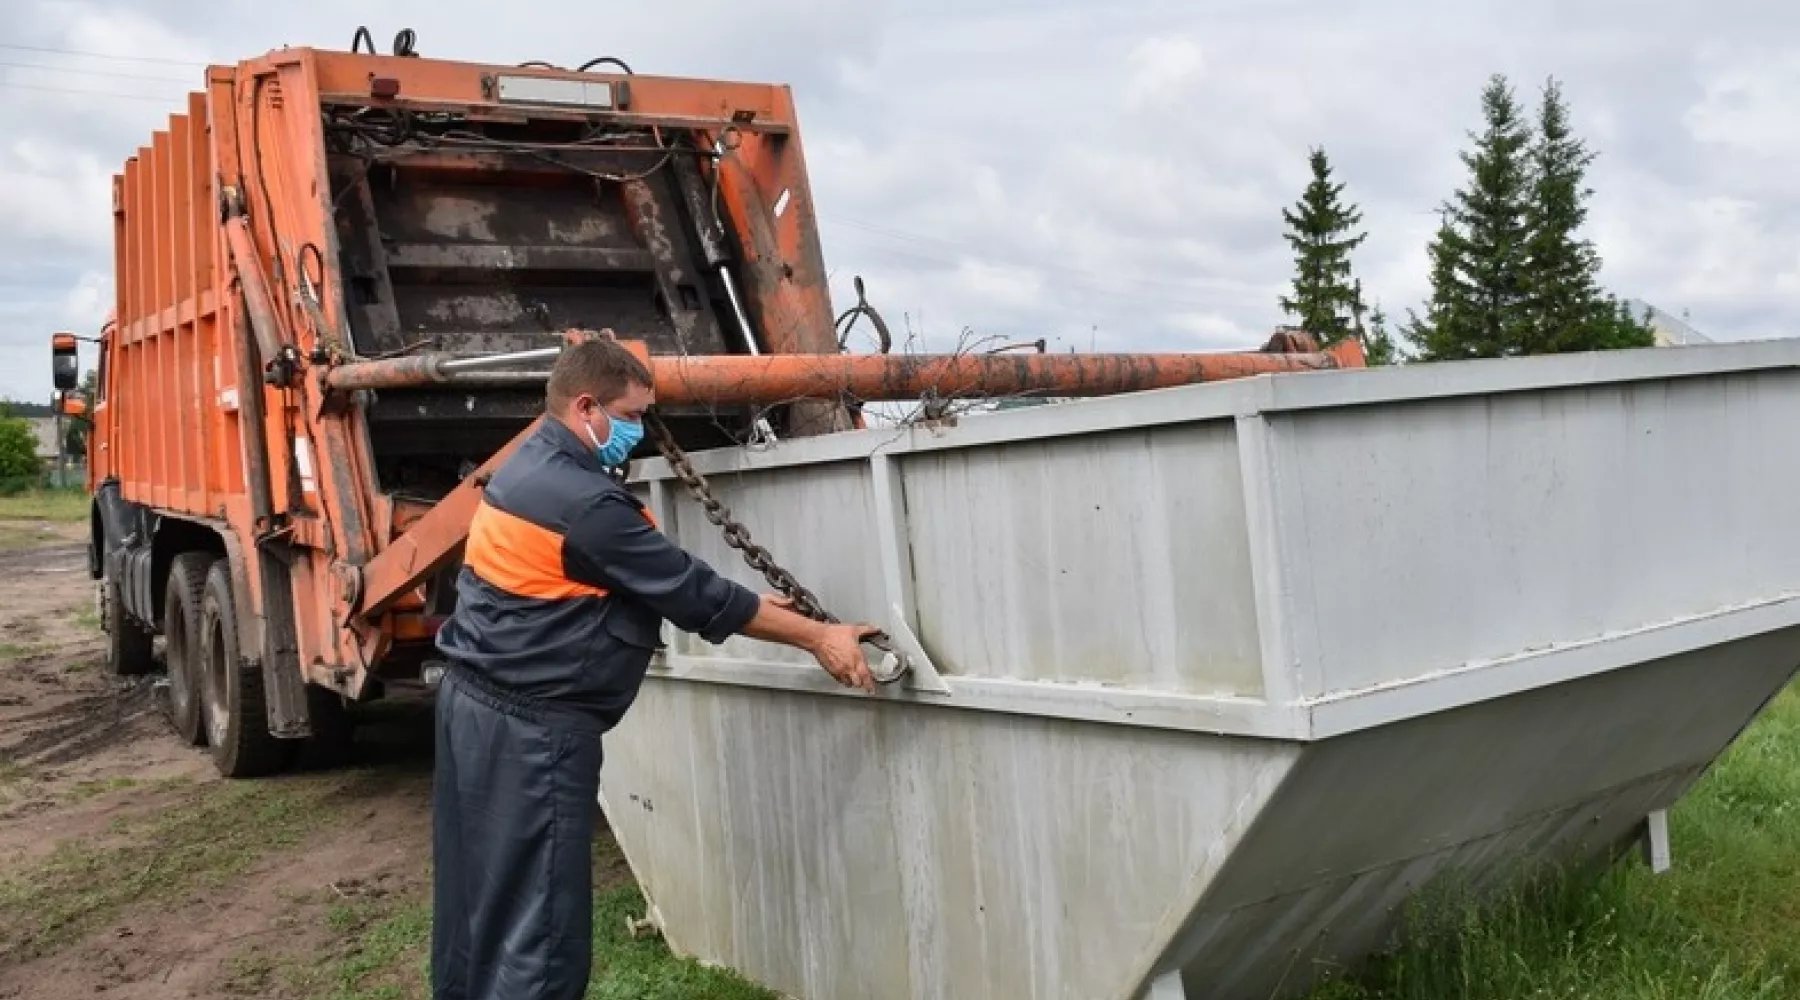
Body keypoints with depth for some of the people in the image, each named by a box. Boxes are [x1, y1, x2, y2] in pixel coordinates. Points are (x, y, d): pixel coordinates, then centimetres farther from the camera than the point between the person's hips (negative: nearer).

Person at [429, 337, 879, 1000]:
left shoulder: (528, 466, 10)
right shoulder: (584, 500, -22)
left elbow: (656, 586, 14)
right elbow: (695, 594, -17)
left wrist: (755, 607, 11)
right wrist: (817, 637, -9)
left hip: (473, 700, 10)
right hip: (529, 728, -10)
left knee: (478, 900, 19)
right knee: (535, 927, -3)